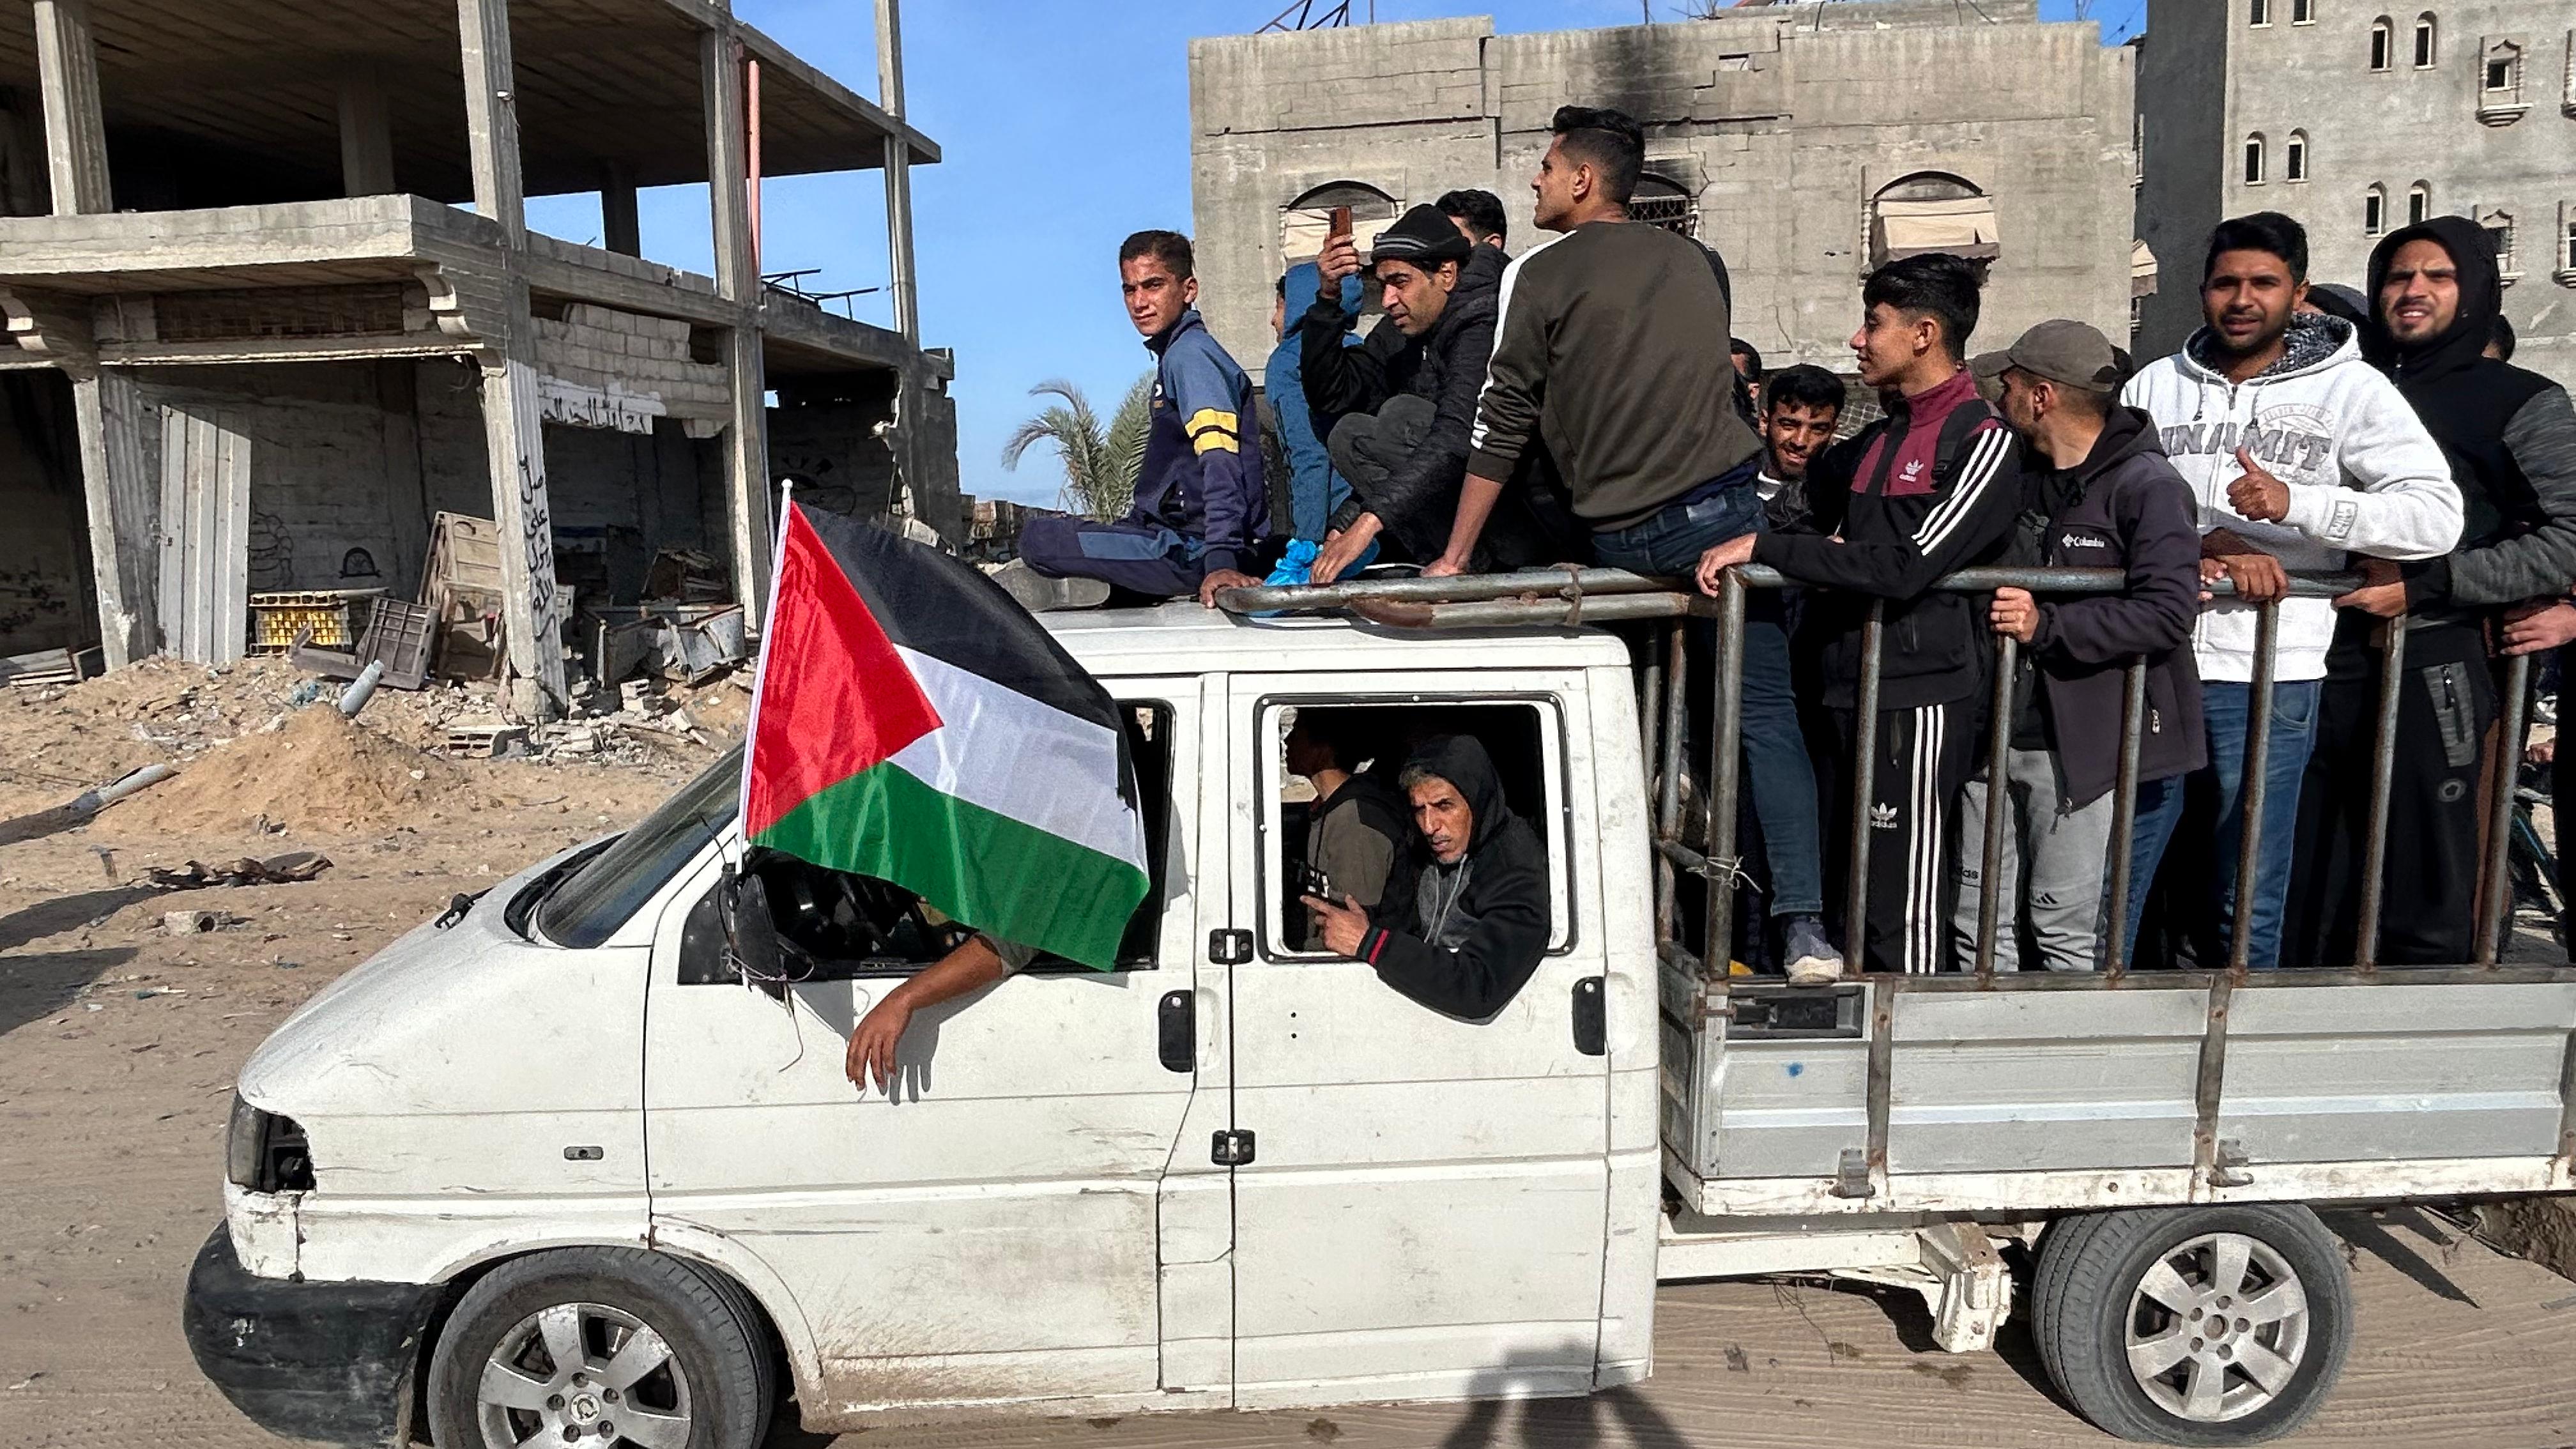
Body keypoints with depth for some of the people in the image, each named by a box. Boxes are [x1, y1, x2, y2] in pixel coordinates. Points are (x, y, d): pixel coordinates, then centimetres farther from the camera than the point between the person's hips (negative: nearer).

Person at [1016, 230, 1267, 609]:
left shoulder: (1191, 354, -12)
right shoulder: (1175, 354, 20)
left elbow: (1221, 460, -25)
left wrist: (1221, 560, -35)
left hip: (1195, 551, -10)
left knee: (1040, 538, -21)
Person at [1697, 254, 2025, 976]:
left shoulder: (1982, 441, -9)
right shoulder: (1877, 440, 17)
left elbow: (1907, 566, -19)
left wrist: (1767, 548, -19)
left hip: (1918, 696, -8)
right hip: (1849, 689, 8)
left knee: (1906, 917, -5)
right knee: (1849, 893, 15)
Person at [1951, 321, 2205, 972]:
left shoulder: (2147, 487, -10)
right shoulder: (2019, 473, 14)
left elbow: (2168, 612, -20)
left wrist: (2047, 625, -23)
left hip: (2078, 744, -7)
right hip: (1994, 731, 7)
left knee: (2065, 928, 1)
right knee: (1980, 923, 10)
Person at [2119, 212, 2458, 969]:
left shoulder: (2349, 389, 2)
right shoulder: (2154, 386, 9)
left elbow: (2438, 516, -8)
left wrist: (2295, 501, -21)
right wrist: (2207, 544, -15)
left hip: (2268, 677, -2)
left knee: (2250, 901, 7)